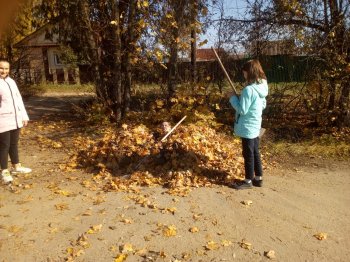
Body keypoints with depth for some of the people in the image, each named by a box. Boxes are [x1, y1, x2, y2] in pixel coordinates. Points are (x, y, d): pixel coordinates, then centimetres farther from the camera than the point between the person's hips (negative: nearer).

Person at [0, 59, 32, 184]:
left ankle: (16, 166, 32)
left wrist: (24, 116, 12)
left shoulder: (11, 81, 10)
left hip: (15, 119, 6)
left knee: (14, 143, 18)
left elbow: (19, 99, 14)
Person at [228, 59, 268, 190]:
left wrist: (233, 98, -9)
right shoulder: (262, 87, 5)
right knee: (255, 152, 18)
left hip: (248, 127, -9)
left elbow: (242, 110, -22)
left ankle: (248, 181, 16)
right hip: (255, 125, 9)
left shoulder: (249, 89, -24)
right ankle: (258, 178, 29)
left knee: (248, 154, 3)